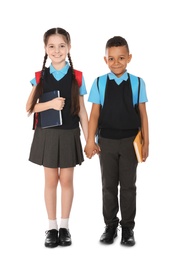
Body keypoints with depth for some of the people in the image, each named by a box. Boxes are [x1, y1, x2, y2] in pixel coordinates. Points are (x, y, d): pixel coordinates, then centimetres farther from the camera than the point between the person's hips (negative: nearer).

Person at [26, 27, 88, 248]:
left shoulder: (77, 76, -1)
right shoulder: (40, 76, 1)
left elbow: (81, 110, 1)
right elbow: (29, 107, 0)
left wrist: (88, 139, 0)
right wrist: (50, 104, -17)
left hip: (69, 134, 0)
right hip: (47, 134, 1)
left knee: (66, 180, 8)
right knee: (51, 181, 8)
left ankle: (65, 226, 20)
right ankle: (52, 227, 19)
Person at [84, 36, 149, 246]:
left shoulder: (137, 83, -2)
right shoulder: (99, 83, -2)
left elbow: (142, 114, 0)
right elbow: (95, 113, -3)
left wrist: (145, 142, 0)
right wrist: (90, 140, -8)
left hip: (130, 140, 0)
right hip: (106, 141, 1)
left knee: (128, 185, 8)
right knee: (108, 185, 10)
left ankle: (127, 227, 20)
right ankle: (110, 225, 23)